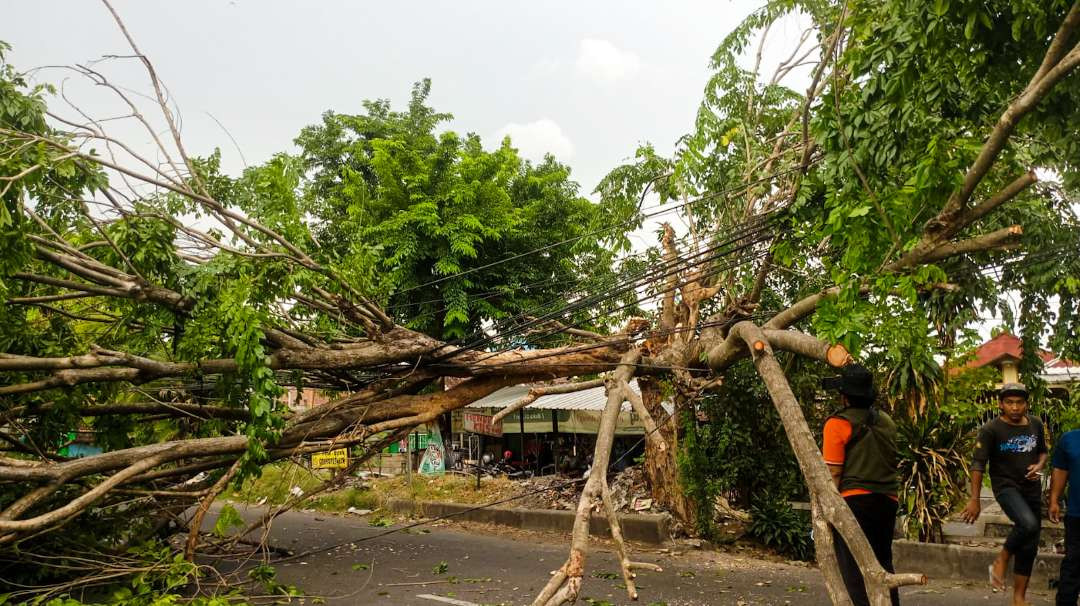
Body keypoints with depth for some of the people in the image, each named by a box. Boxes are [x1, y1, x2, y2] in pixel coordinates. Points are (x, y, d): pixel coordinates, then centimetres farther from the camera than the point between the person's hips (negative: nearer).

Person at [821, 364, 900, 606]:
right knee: (882, 564, 19)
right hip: (887, 501, 7)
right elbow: (890, 463, 16)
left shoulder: (838, 424, -9)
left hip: (854, 501, -6)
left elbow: (833, 474, -11)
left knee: (854, 570, -1)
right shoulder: (887, 422, 10)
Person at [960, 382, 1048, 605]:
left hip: (1032, 488, 6)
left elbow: (1043, 451, 18)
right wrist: (974, 499, -19)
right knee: (1028, 524, -33)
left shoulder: (1036, 425, 1)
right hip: (1006, 486, -6)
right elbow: (978, 463, -15)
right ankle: (1000, 562, -8)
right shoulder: (990, 429, -15)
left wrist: (1039, 466, -6)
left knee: (1029, 547, 10)